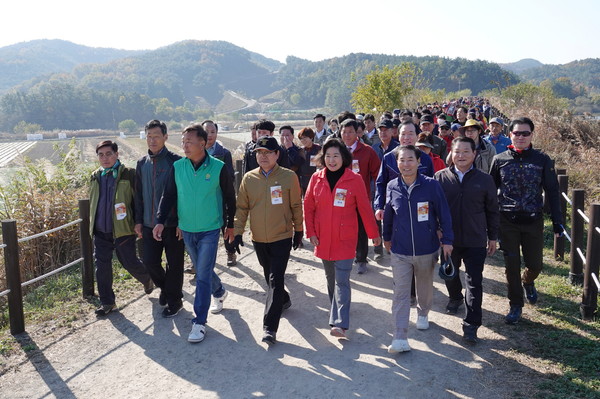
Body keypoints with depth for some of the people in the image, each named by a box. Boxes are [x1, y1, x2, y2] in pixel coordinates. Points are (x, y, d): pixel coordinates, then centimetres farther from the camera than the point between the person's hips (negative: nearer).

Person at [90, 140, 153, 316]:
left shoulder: (129, 174, -7)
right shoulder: (95, 177, 11)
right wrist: (92, 225, 19)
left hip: (123, 230, -5)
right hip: (100, 231, 5)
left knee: (129, 262, 3)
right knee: (102, 266, 5)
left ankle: (147, 279, 36)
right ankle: (107, 302, 19)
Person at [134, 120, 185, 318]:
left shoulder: (175, 161, -9)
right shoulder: (142, 163, 7)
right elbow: (139, 194, 13)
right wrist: (138, 221, 10)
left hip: (172, 224, -5)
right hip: (150, 224, 5)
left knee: (174, 264, 5)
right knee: (150, 260, 9)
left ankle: (174, 300, 22)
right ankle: (165, 287, 36)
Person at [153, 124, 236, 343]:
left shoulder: (218, 168, -12)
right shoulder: (177, 167, -4)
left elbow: (229, 197, -1)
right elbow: (168, 196, 1)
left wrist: (230, 224, 6)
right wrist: (160, 221, -10)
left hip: (210, 230, -4)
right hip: (187, 230, 4)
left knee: (203, 275, -7)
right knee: (202, 270, 19)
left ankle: (199, 322, 0)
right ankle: (219, 292, 48)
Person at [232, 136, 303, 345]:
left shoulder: (289, 177, -8)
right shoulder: (249, 178, 0)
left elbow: (296, 206, 0)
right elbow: (242, 208, 5)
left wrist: (298, 230, 5)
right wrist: (238, 232, -1)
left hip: (282, 237, -4)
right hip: (259, 239, 4)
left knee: (276, 280, -8)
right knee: (270, 278, 19)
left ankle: (270, 327, -7)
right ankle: (283, 299, 47)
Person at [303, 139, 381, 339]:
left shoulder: (354, 180, -8)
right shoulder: (316, 178, 0)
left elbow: (365, 208, -3)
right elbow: (308, 207, 5)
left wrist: (374, 233, 3)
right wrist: (311, 232, -1)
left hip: (345, 238, -4)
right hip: (323, 238, 4)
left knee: (342, 280, -8)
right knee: (330, 278, 16)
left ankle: (340, 323, -10)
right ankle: (338, 313, 35)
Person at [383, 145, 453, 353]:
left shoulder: (431, 185, -12)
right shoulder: (392, 187, -4)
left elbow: (443, 213, -6)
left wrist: (447, 240, -7)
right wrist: (387, 237, 20)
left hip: (426, 249, 0)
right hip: (400, 251, 1)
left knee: (425, 287, 21)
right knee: (400, 293, -4)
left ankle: (423, 313, 50)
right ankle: (400, 338, -3)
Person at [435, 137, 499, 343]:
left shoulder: (484, 180, -1)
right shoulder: (441, 177, -3)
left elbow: (492, 211, 5)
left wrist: (493, 237, 7)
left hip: (476, 240, -1)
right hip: (448, 239, 2)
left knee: (474, 282, -2)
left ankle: (471, 325, 4)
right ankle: (455, 297, 51)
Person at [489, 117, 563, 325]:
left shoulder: (542, 160, -2)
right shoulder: (500, 160, -1)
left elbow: (552, 191, 1)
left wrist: (557, 221, -2)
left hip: (533, 221, 0)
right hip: (507, 221, 0)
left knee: (535, 264, 7)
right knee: (512, 266, 4)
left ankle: (528, 282, 42)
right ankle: (516, 305, 21)